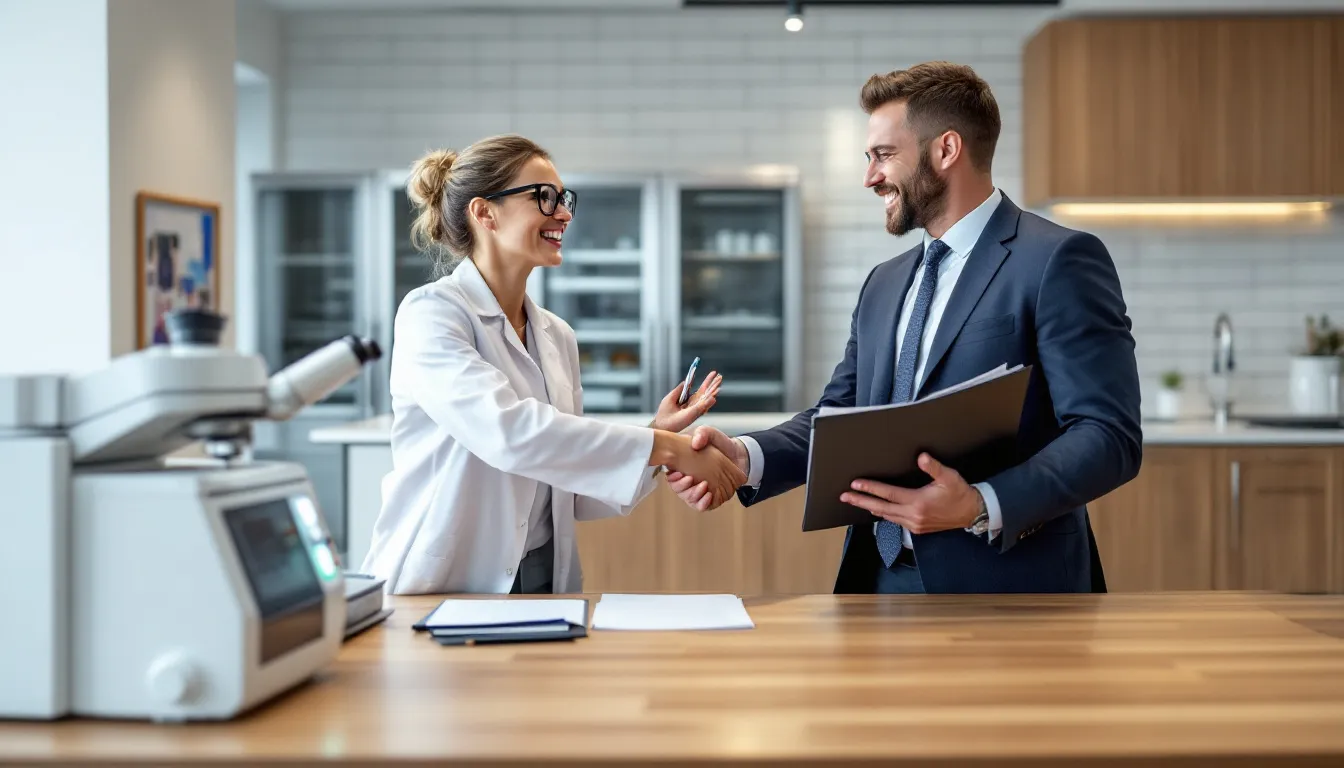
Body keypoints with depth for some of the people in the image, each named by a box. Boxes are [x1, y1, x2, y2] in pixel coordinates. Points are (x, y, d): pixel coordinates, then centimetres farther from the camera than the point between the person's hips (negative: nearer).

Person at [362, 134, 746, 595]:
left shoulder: (557, 337, 11)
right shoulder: (430, 313, -8)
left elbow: (574, 495, 12)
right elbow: (505, 431, -24)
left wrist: (658, 436, -3)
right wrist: (666, 448, -23)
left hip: (546, 581, 5)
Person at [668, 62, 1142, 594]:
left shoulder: (1058, 261, -8)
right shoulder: (883, 284, 16)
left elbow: (1110, 434, -15)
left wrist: (983, 506, -27)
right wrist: (746, 458, -6)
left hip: (1003, 587, -6)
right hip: (882, 578, 6)